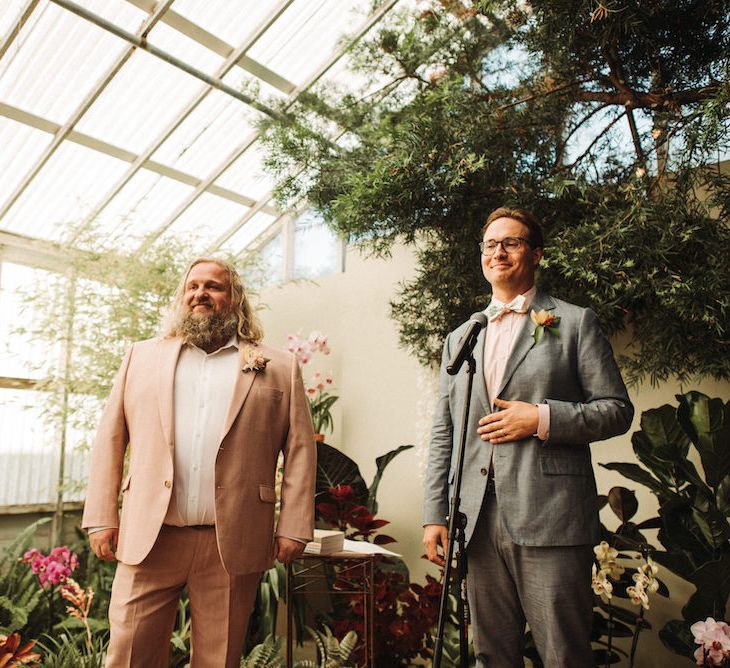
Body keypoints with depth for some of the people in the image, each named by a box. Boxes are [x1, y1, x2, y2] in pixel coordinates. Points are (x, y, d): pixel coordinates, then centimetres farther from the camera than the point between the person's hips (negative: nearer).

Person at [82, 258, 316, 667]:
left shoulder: (279, 368, 7)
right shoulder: (143, 357, 13)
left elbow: (300, 449, 2)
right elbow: (111, 438, 10)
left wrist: (294, 527, -4)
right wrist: (102, 518, 3)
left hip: (232, 544, -1)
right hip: (148, 537, 2)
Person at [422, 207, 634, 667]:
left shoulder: (575, 322, 4)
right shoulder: (460, 338, 16)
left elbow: (617, 410, 1)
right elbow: (443, 434, 14)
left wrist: (543, 418, -14)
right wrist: (435, 513, 8)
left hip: (550, 516, -4)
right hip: (479, 521, 4)